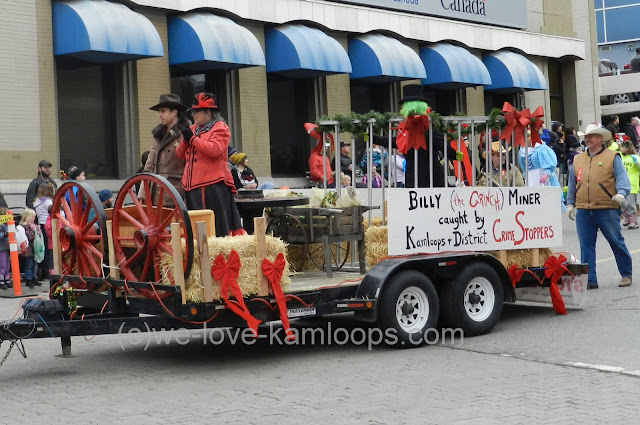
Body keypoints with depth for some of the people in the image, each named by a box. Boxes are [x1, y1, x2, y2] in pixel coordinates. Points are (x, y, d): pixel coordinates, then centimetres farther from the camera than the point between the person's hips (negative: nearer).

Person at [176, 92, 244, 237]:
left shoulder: (220, 128, -1)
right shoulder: (193, 129, 21)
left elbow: (215, 150, -18)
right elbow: (180, 154, 18)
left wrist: (192, 139, -14)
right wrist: (185, 140, -2)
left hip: (212, 185, -7)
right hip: (192, 185, 7)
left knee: (218, 226, -6)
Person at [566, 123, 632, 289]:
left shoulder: (612, 157, 3)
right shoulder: (577, 159, 16)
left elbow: (622, 178, -6)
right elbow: (572, 183, 20)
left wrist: (621, 193, -23)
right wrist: (570, 203, 15)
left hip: (607, 210, -4)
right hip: (583, 211, 4)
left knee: (617, 243, 3)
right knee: (586, 246, 3)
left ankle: (626, 274, 18)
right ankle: (590, 280, 8)